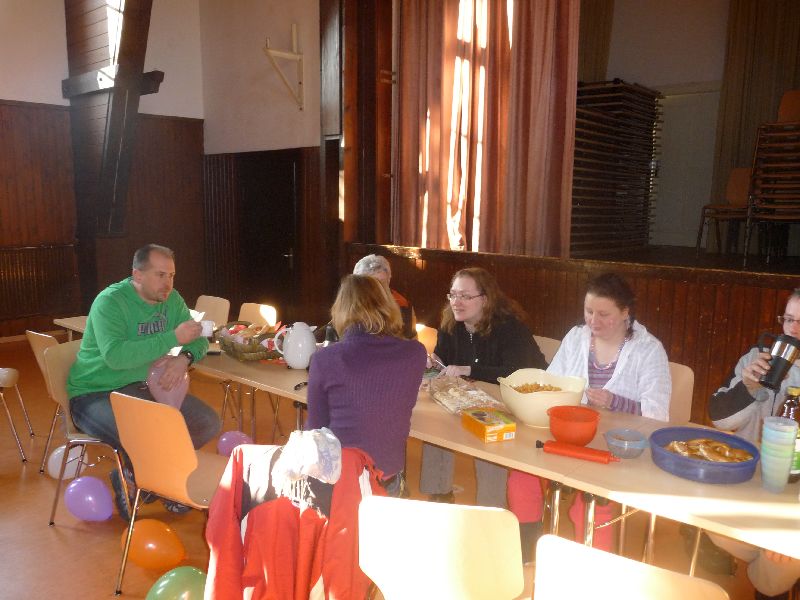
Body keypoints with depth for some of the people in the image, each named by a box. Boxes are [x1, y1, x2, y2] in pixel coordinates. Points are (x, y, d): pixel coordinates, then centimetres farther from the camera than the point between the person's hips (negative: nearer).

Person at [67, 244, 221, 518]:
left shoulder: (172, 300, 3)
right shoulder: (110, 302, -18)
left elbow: (198, 341, 6)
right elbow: (115, 355, -33)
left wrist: (185, 357, -19)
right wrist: (173, 338, -32)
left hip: (144, 387, 7)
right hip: (96, 393, -7)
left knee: (208, 423, -7)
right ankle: (127, 478, 5)